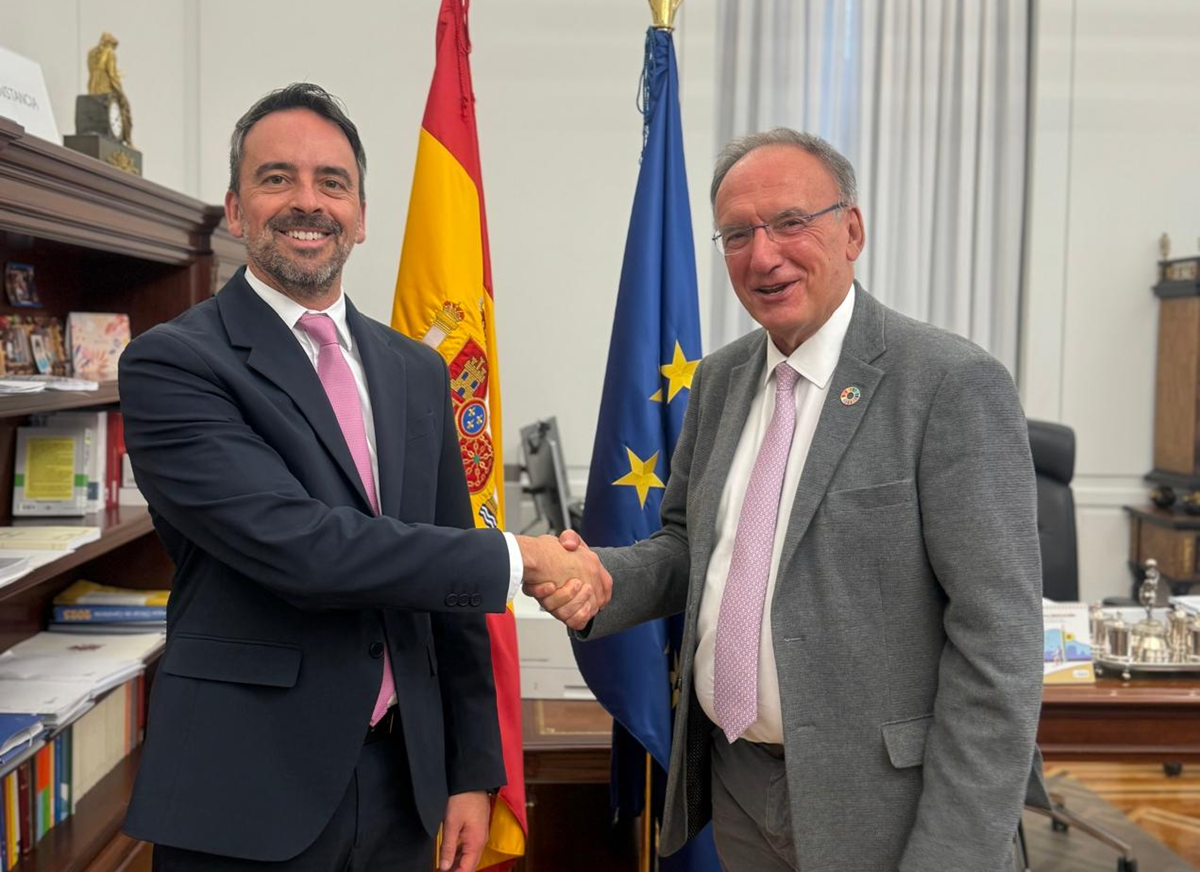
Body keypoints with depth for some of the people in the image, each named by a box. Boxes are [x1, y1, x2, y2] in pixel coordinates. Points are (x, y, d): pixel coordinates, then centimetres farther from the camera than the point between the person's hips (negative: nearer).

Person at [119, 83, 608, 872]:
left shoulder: (417, 372, 7)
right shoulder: (171, 363, -10)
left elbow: (450, 588, 9)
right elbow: (295, 546, -23)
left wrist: (472, 769, 8)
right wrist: (518, 558, -17)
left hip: (403, 777, 5)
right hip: (246, 801, -4)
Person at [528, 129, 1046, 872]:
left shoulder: (953, 384, -15)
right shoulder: (720, 380, 5)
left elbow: (998, 640, -17)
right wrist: (600, 577, -6)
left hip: (874, 804, -6)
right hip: (735, 781, 6)